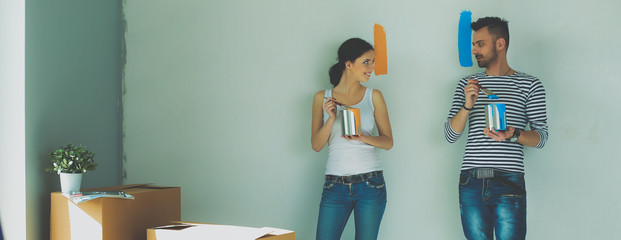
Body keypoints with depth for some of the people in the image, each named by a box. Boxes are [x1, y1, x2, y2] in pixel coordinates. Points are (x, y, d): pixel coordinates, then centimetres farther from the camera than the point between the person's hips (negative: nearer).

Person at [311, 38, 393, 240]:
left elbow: (388, 142, 6)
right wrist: (331, 119, -10)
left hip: (370, 184, 0)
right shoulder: (323, 98, 6)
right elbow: (316, 145, 6)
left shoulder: (374, 97, 6)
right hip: (335, 184, 0)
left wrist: (363, 137, -12)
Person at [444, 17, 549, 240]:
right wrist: (468, 105, -8)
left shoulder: (529, 85, 6)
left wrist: (513, 135, -17)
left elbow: (541, 137, 4)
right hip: (471, 182, 3)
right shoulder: (467, 84, 15)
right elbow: (450, 135, 9)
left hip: (509, 183, -3)